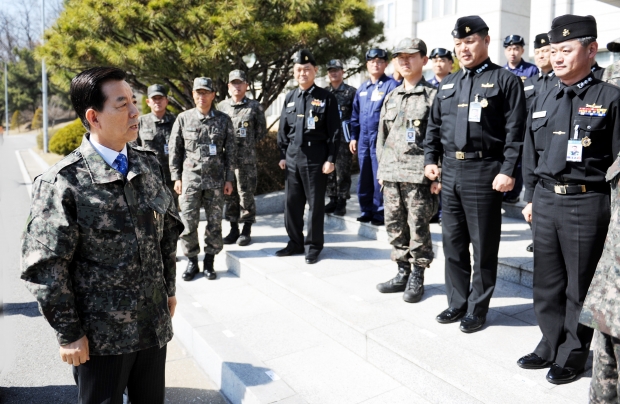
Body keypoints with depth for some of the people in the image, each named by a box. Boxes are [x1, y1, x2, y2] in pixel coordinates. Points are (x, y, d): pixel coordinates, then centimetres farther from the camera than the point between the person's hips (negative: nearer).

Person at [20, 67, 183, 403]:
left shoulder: (150, 165, 1)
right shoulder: (62, 183, -16)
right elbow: (44, 268, -14)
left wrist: (169, 288, 13)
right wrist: (69, 334, -10)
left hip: (154, 323, 5)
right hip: (100, 336, -5)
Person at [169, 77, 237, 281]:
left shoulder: (224, 120, 3)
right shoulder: (183, 118, 3)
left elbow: (231, 151, 5)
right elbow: (174, 150, 6)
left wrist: (229, 179, 1)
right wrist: (176, 177, 1)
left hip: (215, 180, 0)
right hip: (190, 180, 0)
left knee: (214, 222, 5)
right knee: (188, 223, 1)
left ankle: (209, 261, 18)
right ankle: (192, 261, 16)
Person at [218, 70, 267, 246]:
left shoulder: (255, 106, 1)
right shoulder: (221, 106, 10)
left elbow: (261, 131, 6)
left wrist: (248, 144, 3)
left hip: (246, 159, -4)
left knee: (246, 195, 1)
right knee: (229, 194, 10)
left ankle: (247, 230, 12)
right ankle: (234, 229, 21)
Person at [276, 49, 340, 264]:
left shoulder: (326, 98, -3)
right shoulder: (289, 98, 11)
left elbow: (335, 131, -6)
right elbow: (283, 129, 15)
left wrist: (330, 159, -11)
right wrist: (283, 155, 10)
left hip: (315, 159, -5)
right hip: (292, 158, 5)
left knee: (315, 204, 4)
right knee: (291, 203, 10)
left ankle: (313, 246, 16)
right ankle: (295, 243, 25)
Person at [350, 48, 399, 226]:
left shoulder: (391, 85, -4)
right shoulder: (362, 88, 15)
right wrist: (353, 137, 14)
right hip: (363, 140, 6)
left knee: (380, 178, -2)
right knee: (364, 178, 11)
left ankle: (380, 213, 8)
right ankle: (366, 211, 22)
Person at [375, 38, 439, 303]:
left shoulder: (433, 95, -2)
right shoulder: (391, 97, 16)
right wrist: (381, 170, 13)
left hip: (419, 175, -6)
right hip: (391, 174, 6)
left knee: (418, 229, 1)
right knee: (395, 227, 11)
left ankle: (417, 278, 15)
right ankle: (402, 273, 24)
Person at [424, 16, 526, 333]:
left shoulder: (505, 80, -2)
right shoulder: (447, 84, 15)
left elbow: (515, 131, -9)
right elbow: (433, 126, 19)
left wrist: (507, 171, -16)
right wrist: (430, 160, 8)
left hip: (484, 172, -6)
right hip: (450, 170, 6)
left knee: (483, 246, 4)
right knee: (452, 242, 12)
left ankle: (477, 309, 17)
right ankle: (457, 302, 26)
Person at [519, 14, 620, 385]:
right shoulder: (543, 100, 11)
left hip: (586, 203, -5)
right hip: (546, 201, 5)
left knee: (579, 286, 7)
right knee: (547, 282, 13)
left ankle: (573, 355, 23)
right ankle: (551, 345, 30)